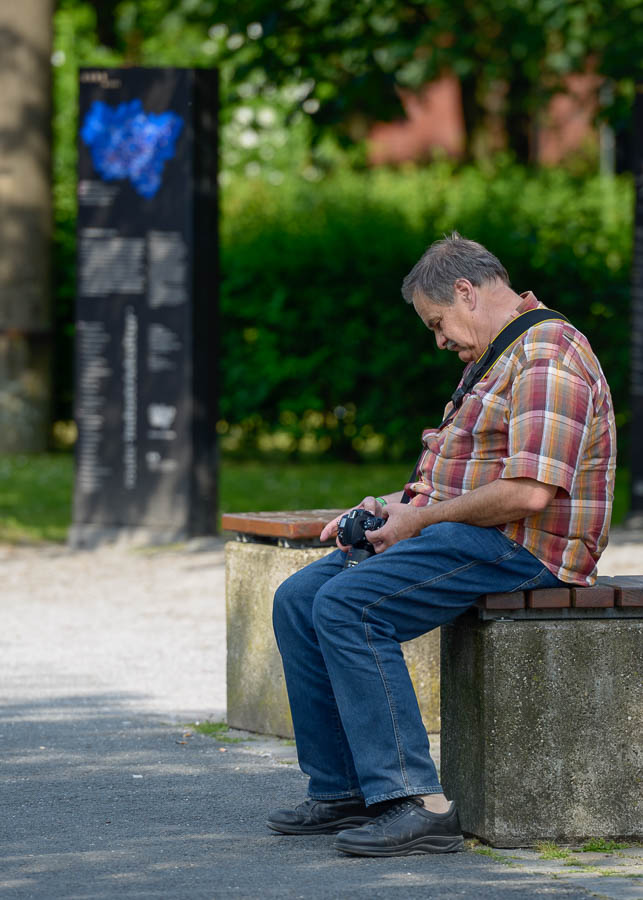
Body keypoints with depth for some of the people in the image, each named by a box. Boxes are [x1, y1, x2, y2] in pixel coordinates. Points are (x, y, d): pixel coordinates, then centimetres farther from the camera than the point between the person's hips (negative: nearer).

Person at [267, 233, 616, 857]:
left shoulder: (547, 357, -14)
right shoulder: (496, 358, 22)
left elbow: (528, 493, -25)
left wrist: (422, 519, -15)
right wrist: (392, 505, 11)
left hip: (521, 548, -11)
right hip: (466, 538, 11)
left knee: (347, 607, -26)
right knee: (298, 600, 2)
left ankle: (416, 803, -28)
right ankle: (341, 791, 1)